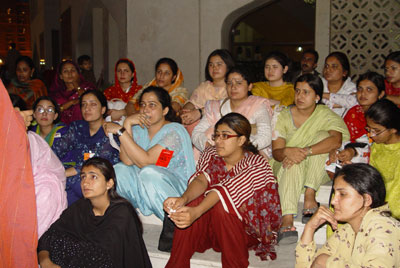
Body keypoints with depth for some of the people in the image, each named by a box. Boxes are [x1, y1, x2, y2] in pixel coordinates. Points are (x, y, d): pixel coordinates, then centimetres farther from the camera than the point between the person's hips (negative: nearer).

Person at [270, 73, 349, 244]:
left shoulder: (325, 115, -2)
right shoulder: (282, 116, 1)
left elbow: (336, 140, -23)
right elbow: (276, 151, -9)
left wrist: (305, 151, -36)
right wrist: (287, 151, -35)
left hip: (318, 171, 0)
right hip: (286, 169, 0)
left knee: (322, 135, -25)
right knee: (294, 162, -35)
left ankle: (310, 195, -32)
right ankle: (287, 219, -49)